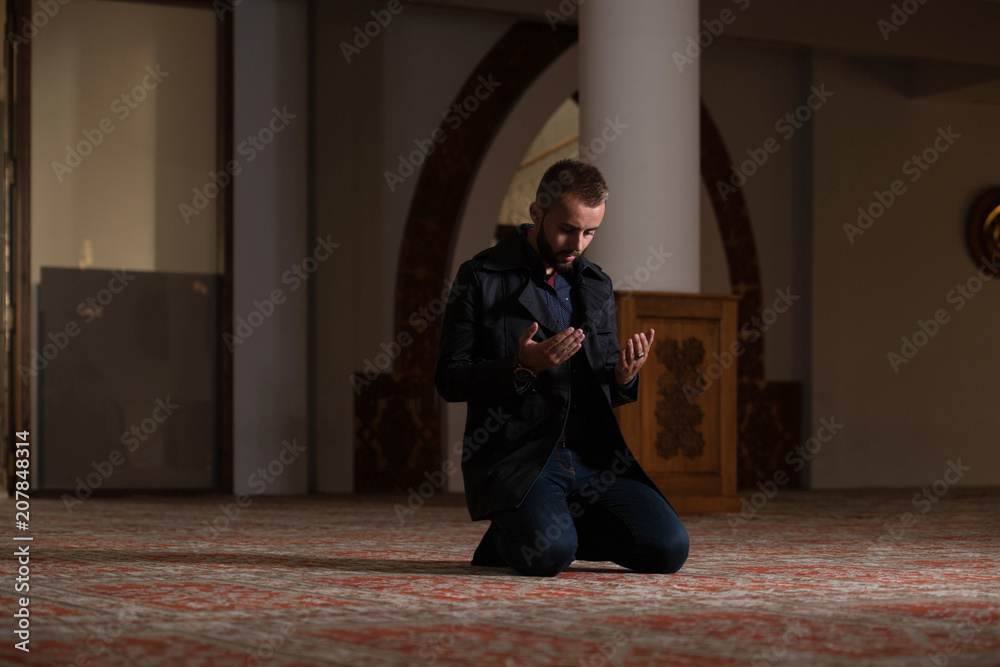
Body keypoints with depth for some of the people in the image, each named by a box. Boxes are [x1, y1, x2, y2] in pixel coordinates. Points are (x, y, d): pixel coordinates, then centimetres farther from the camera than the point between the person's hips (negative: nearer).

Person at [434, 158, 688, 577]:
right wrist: (522, 366, -20)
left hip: (593, 458, 6)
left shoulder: (596, 285, 17)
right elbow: (449, 380, -4)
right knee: (549, 556, -32)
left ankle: (551, 531, 10)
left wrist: (624, 377, -4)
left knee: (668, 548, -14)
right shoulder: (481, 278, -1)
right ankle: (509, 538, 6)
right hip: (516, 458, -5)